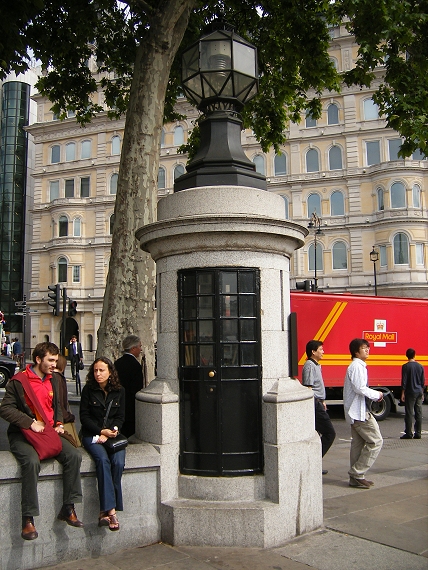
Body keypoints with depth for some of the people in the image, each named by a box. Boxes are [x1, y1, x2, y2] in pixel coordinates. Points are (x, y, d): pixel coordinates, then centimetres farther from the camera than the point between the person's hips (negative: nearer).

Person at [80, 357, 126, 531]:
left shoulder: (119, 391, 8)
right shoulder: (88, 390, 2)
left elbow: (120, 417, 8)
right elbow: (84, 416, 1)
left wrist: (110, 433, -9)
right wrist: (101, 431, -10)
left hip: (112, 434, 2)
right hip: (92, 435, -2)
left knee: (118, 462, -26)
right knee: (103, 460, -31)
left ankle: (105, 511, -21)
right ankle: (111, 510, -34)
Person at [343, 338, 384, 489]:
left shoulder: (359, 366, 18)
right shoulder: (357, 366, -15)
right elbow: (360, 388, -24)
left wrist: (374, 394, 7)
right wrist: (377, 395, -11)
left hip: (356, 412, 10)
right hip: (359, 412, -10)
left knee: (358, 444, 12)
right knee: (375, 441, -7)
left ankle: (356, 477, 17)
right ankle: (357, 473, -4)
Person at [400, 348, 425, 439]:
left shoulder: (406, 366, -9)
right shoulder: (420, 366, 6)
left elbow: (404, 381, -11)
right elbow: (423, 381, 11)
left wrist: (403, 393, -5)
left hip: (410, 393, -5)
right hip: (419, 392, 5)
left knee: (409, 413, -2)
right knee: (418, 413, 8)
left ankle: (409, 434, -1)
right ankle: (418, 433, 11)